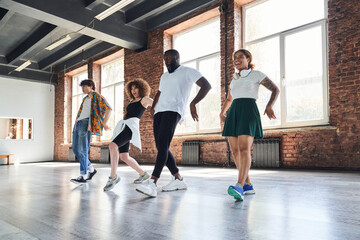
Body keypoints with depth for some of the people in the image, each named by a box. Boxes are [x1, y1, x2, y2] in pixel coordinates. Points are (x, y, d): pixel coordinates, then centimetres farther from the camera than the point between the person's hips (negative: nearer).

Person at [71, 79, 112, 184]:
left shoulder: (97, 97, 3)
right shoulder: (85, 99, 29)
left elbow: (108, 109, -9)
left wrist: (104, 123, -14)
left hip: (86, 124, -9)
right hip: (78, 124, 9)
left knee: (82, 150, -15)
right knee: (75, 149, 5)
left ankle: (83, 176, -11)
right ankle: (91, 169, 17)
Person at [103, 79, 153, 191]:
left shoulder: (144, 99, 7)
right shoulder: (132, 102, 29)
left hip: (131, 125, -8)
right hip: (122, 126, 8)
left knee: (113, 145, -29)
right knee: (124, 157, 4)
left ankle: (113, 176, -24)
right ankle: (143, 174, 21)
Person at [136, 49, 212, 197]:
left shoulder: (188, 72, 7)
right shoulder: (164, 76, 31)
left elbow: (206, 86, -5)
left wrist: (193, 103, -19)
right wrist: (153, 106, 22)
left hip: (173, 111, -8)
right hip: (159, 112, 8)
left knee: (162, 145, -23)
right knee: (161, 147, 0)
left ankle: (152, 183, -31)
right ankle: (178, 180, 11)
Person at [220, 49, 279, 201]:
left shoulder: (256, 74, 8)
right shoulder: (234, 80, 23)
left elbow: (275, 89, 8)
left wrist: (269, 106, -10)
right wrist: (222, 113, 16)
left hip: (249, 111, -6)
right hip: (233, 113, 6)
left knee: (244, 148, -22)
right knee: (235, 151, -1)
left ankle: (239, 187, -34)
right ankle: (248, 185, 9)